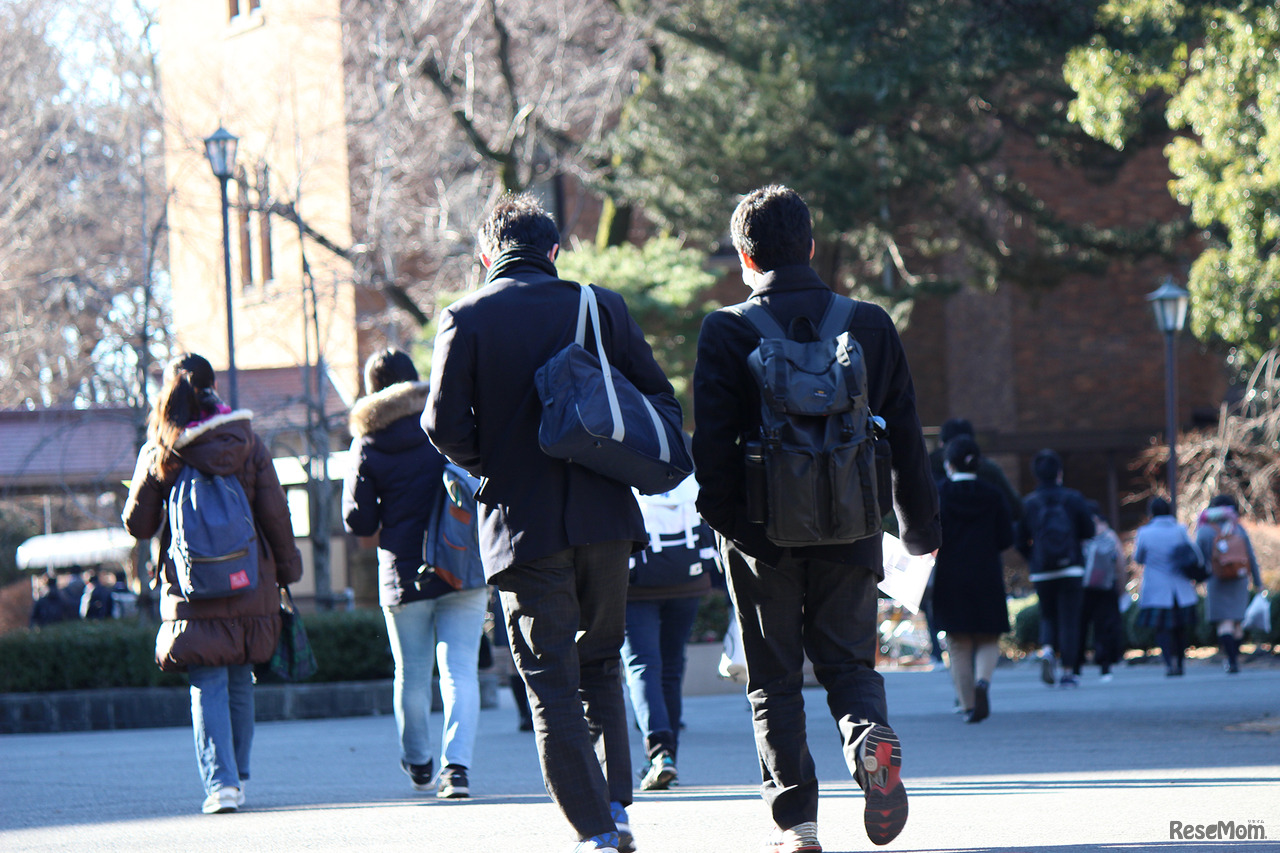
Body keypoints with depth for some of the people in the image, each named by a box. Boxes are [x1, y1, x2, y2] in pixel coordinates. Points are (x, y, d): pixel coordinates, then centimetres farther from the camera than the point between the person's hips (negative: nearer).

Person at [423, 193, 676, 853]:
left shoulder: (465, 319, -4)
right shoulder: (601, 306, 3)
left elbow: (444, 426, -10)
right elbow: (658, 397, 3)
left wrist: (489, 468, 9)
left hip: (522, 525, -3)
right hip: (604, 517, 3)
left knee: (552, 684, 1)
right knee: (600, 665, 20)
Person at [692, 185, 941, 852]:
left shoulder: (727, 331, -6)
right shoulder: (870, 324, 4)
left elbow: (710, 444, -10)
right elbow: (906, 439, 7)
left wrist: (723, 519, 3)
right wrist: (920, 527, 16)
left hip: (763, 531, -2)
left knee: (775, 679, 8)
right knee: (848, 660, 13)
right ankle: (870, 735, -18)